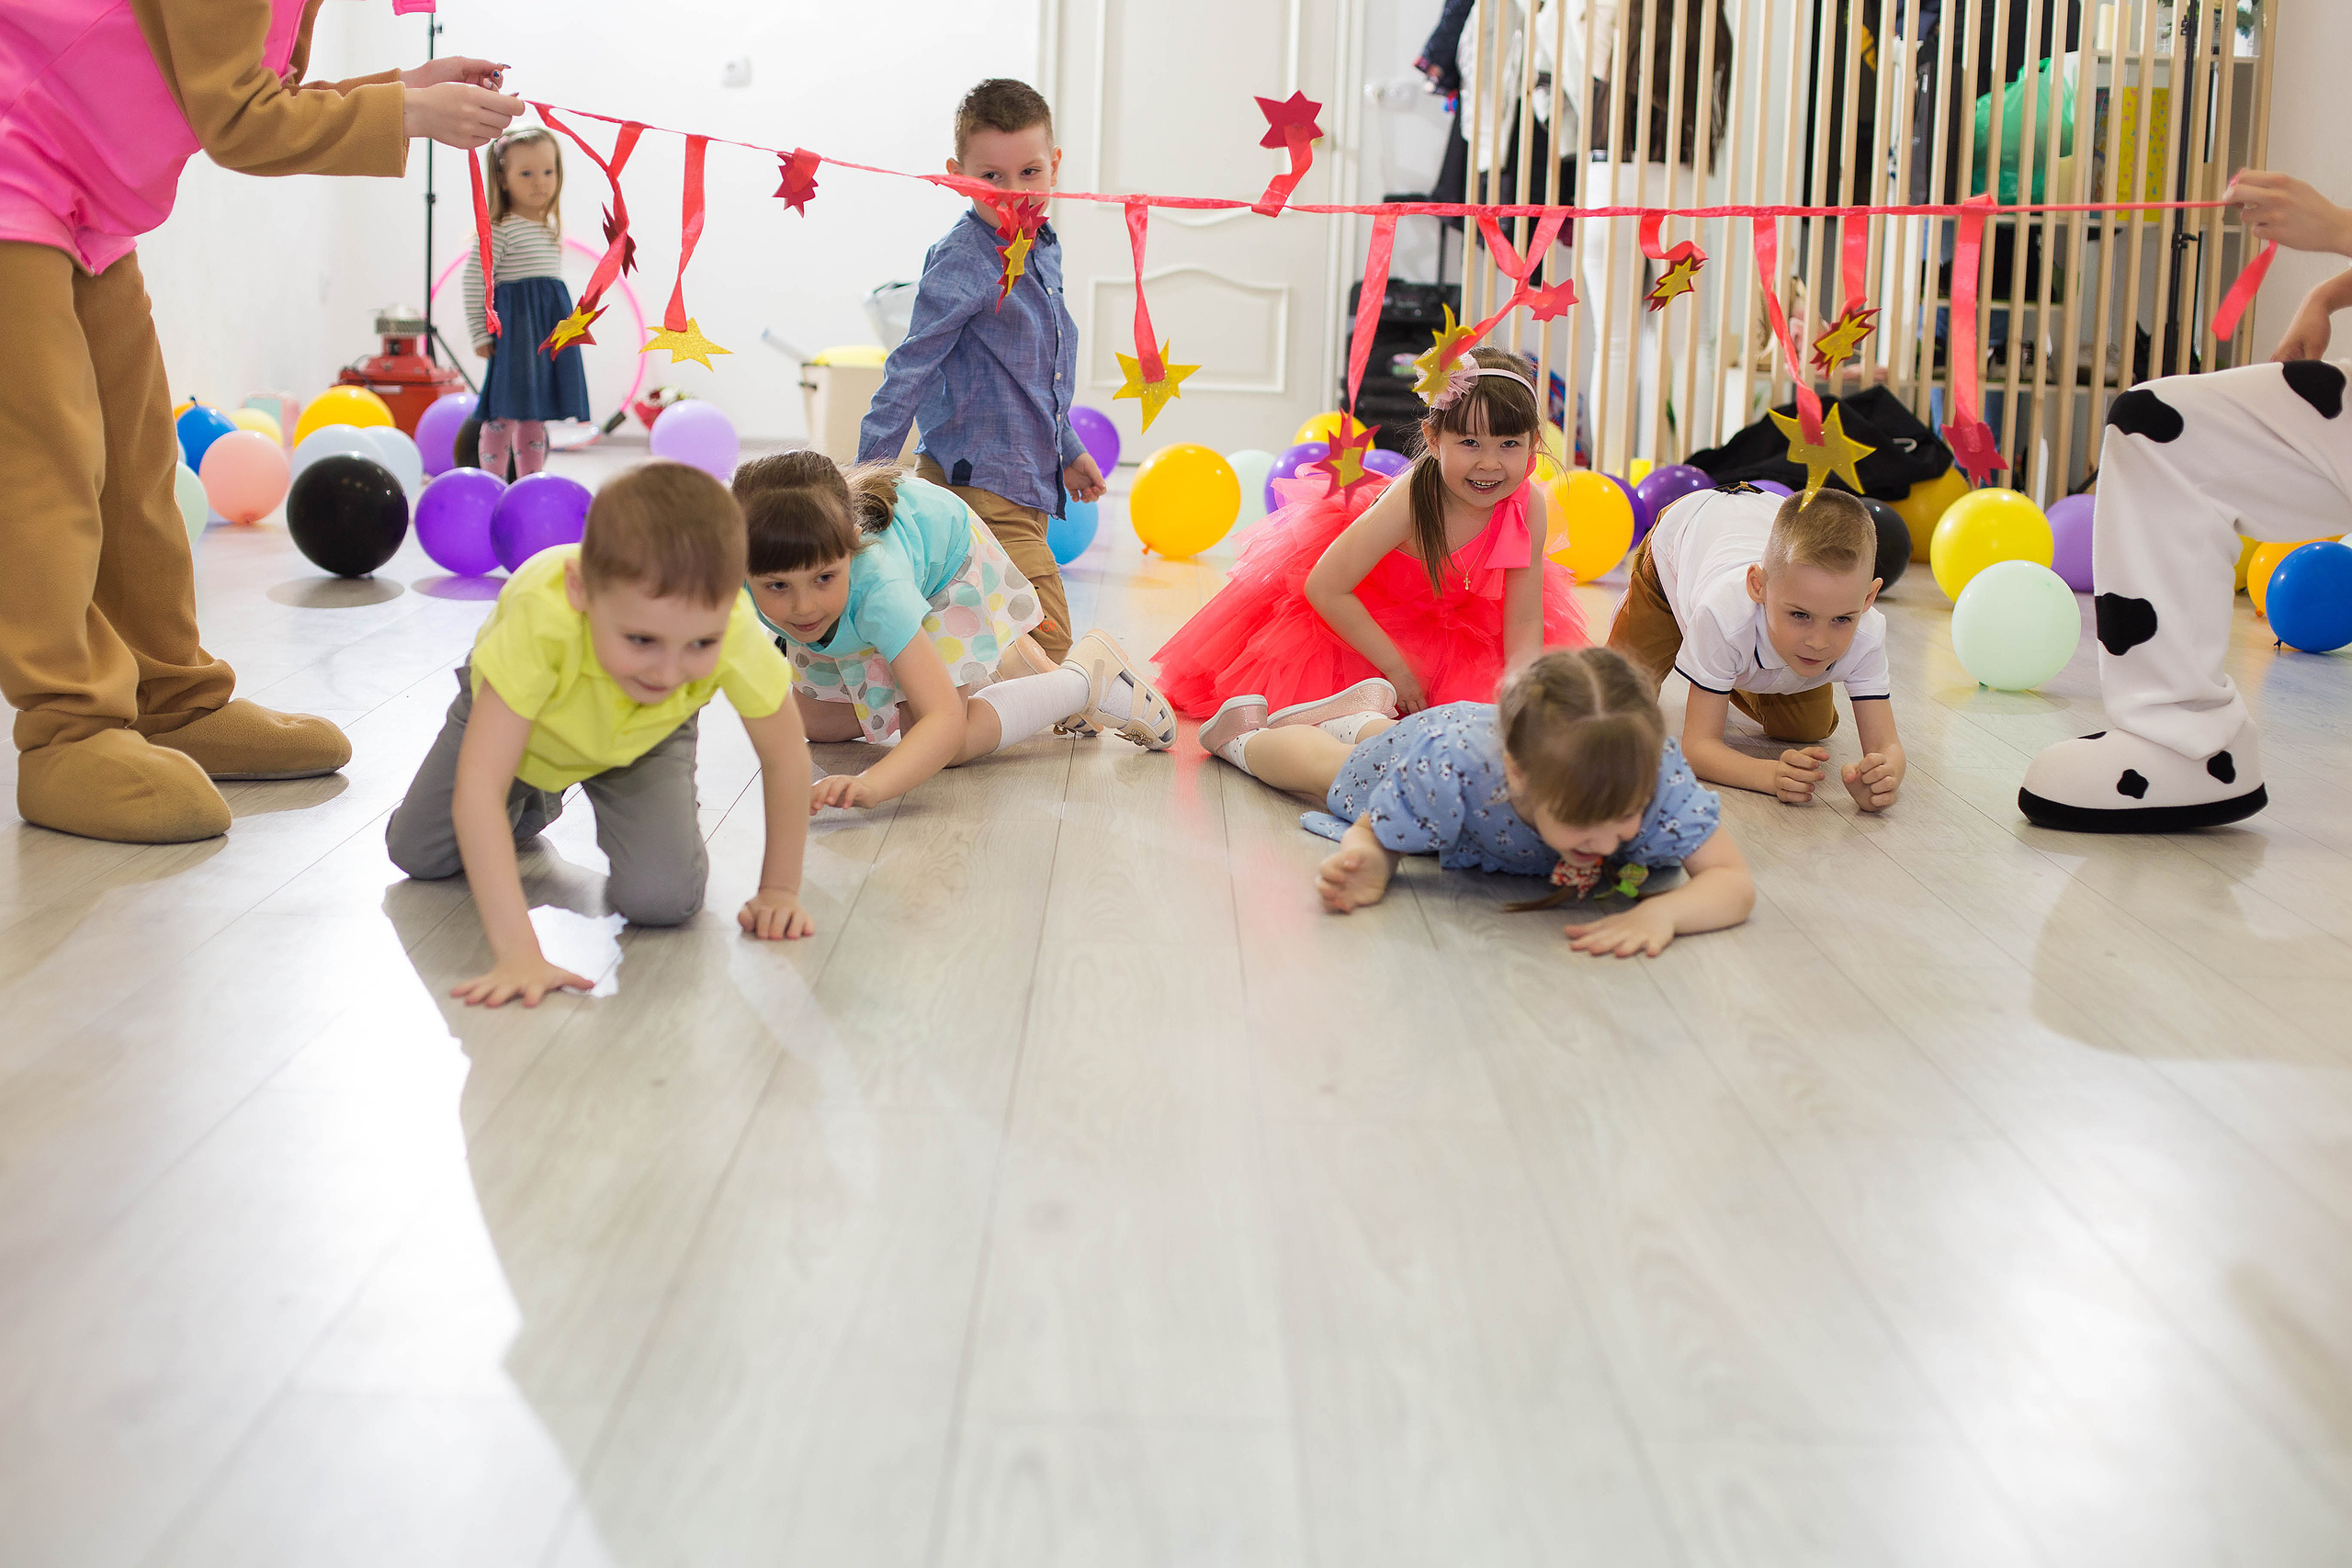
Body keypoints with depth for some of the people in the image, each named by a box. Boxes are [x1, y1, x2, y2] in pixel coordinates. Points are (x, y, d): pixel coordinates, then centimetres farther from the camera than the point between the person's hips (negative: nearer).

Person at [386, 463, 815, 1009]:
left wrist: (778, 891, -16)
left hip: (644, 739, 0)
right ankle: (532, 798, 39)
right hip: (517, 715, 0)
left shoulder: (731, 627, -42)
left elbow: (786, 757, -24)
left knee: (661, 899, -17)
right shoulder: (540, 618, -49)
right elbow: (476, 791, -49)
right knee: (418, 855, 9)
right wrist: (517, 952, -55)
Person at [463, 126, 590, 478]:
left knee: (535, 411, 12)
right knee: (506, 409, -9)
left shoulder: (551, 228, 16)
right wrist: (480, 333, -12)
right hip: (514, 325, -8)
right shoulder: (499, 230, -9)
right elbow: (475, 281, -10)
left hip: (551, 327, 8)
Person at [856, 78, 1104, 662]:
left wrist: (1067, 450, 31)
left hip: (1026, 485, 9)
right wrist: (870, 476, -17)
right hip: (978, 485, -9)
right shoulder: (964, 261, -15)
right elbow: (911, 368, -16)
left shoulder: (1042, 251, 11)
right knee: (1048, 648, -12)